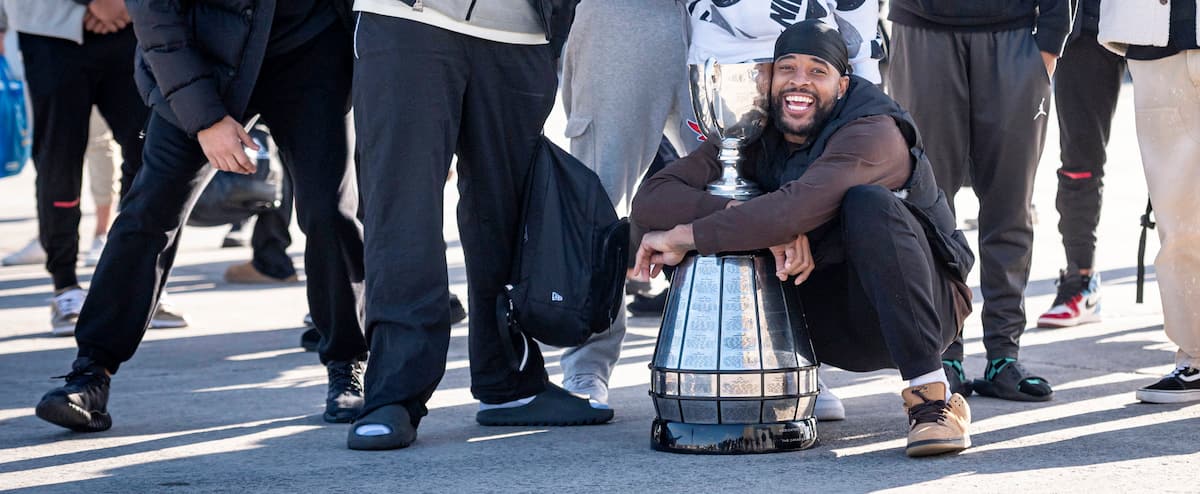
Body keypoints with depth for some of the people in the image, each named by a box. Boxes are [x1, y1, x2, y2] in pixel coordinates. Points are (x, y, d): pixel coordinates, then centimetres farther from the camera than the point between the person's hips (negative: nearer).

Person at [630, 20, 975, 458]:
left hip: (916, 304, -4)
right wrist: (768, 229, -29)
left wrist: (686, 235, -30)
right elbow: (650, 200, -15)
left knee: (868, 203, -33)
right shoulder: (754, 139, -1)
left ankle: (932, 397, -30)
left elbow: (798, 208, -37)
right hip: (831, 330, 5)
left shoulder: (873, 133, -19)